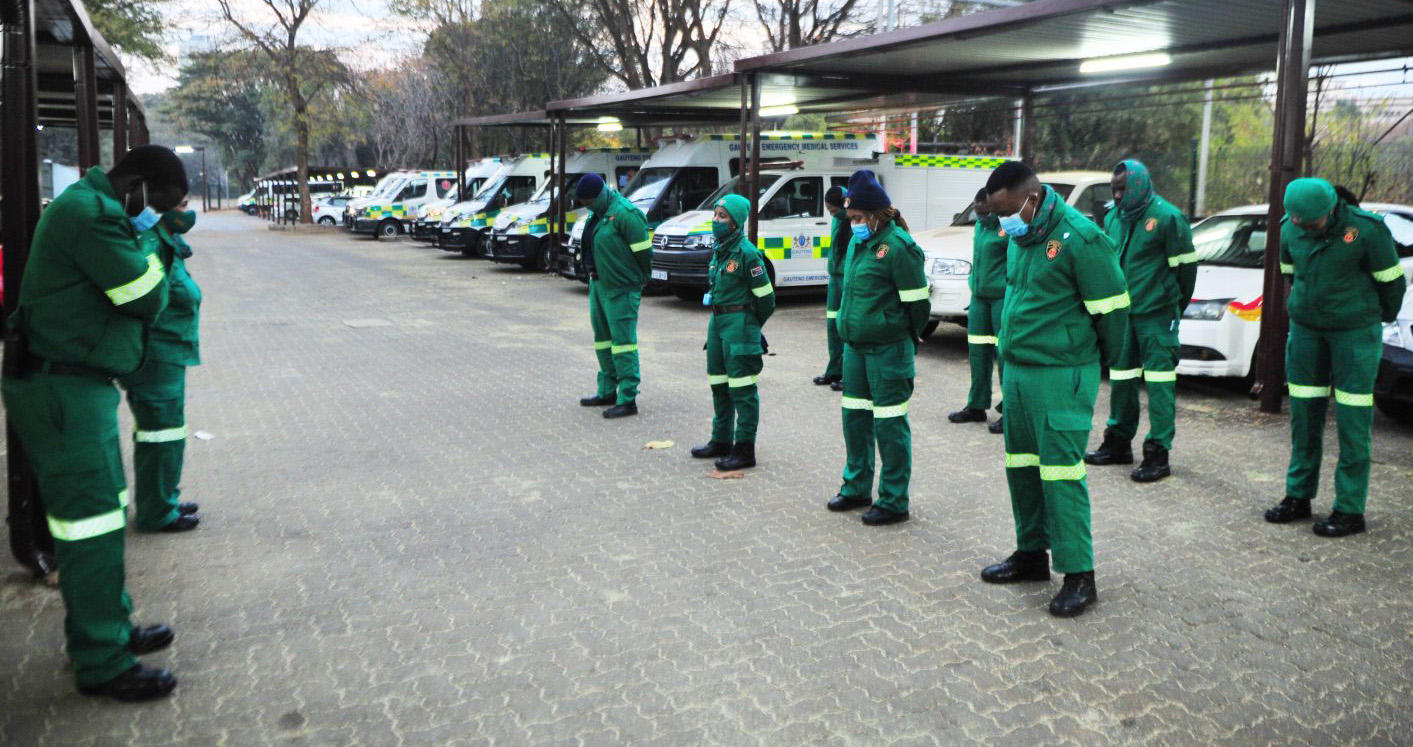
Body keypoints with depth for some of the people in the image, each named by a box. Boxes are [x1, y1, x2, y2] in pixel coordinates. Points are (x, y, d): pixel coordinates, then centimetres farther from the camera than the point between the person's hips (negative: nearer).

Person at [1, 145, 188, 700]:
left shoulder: (92, 209, 17)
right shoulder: (91, 213, -17)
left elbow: (134, 296, 15)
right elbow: (147, 298, -18)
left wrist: (155, 250, 1)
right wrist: (149, 256, -2)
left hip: (75, 384, 11)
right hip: (62, 390, -11)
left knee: (104, 508, 18)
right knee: (91, 522, -6)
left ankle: (110, 628, 30)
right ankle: (102, 665, 3)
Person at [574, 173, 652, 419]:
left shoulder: (624, 213, -18)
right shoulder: (599, 212, 12)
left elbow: (643, 250, -17)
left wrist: (641, 279, -6)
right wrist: (593, 271, 12)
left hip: (620, 290, -10)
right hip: (599, 285, 10)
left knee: (623, 341, -9)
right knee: (603, 338, 16)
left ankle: (628, 400, -6)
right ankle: (607, 392, 28)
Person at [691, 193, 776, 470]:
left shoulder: (746, 253, -15)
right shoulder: (719, 249, 11)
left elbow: (766, 296, -12)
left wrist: (750, 326, -1)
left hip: (739, 323, -9)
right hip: (718, 321, 10)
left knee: (742, 389, -5)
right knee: (719, 384, 17)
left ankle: (745, 449, 2)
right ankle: (721, 441, 30)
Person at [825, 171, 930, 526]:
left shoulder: (898, 246, -15)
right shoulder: (858, 243, 12)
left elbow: (918, 302, -13)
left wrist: (905, 340, -1)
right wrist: (849, 327, 17)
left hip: (887, 349, -9)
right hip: (855, 345, 9)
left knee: (889, 424, -2)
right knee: (855, 417, 16)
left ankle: (893, 502, 8)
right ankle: (856, 488, 30)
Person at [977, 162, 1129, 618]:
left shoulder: (1079, 237, -15)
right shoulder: (1019, 236, 10)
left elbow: (1111, 307, -10)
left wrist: (1101, 359, 3)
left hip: (1061, 375, -8)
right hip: (1016, 370, 8)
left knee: (1060, 472, -7)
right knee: (1021, 467, 14)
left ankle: (1079, 575, 3)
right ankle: (1032, 554, 28)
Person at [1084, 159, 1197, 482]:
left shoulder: (1167, 217, -10)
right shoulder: (1113, 218, 11)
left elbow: (1185, 264, -6)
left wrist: (1176, 306, 1)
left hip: (1156, 314, -7)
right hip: (1122, 311, 7)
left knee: (1159, 379, -5)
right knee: (1121, 377, 12)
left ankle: (1158, 453, -2)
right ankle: (1119, 442, 24)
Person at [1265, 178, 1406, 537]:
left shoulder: (1367, 230, -16)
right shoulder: (1290, 229, -2)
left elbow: (1391, 280, -3)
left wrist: (1383, 317, 11)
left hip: (1355, 331, -4)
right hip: (1305, 329, 5)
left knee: (1353, 420, -3)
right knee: (1304, 415, 8)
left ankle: (1350, 510, 3)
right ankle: (1298, 496, 19)